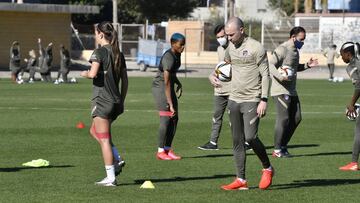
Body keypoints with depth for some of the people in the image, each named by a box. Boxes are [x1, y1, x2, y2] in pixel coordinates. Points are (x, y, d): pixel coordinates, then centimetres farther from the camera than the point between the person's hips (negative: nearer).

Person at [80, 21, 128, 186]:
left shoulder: (100, 52, -11)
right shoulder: (119, 54, 11)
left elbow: (93, 74, -25)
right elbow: (125, 81, 12)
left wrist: (85, 74, -2)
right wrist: (121, 101, 19)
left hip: (102, 101, -8)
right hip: (116, 101, 8)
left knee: (104, 140, -2)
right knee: (94, 131, 24)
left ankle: (110, 178, -1)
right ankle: (117, 160, 12)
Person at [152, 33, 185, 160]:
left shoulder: (177, 55, 3)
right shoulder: (169, 58, -25)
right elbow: (166, 83, -27)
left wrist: (178, 84, 6)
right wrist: (170, 105, -29)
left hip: (170, 87, 9)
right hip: (160, 87, -9)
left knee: (174, 119, 6)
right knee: (166, 118, -11)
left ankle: (168, 150, 11)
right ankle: (160, 151, -4)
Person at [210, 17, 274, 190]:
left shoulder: (256, 48, -9)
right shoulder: (231, 49, 11)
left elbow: (265, 75, -9)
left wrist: (264, 100, -16)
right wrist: (214, 76, 7)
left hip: (252, 101, -7)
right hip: (234, 99, 7)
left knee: (250, 137, -15)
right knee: (237, 141, 5)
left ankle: (267, 169, 8)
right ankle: (241, 180, 8)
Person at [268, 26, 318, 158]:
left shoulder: (295, 50, 16)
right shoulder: (283, 49, -13)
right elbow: (270, 64, -20)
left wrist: (307, 65, 13)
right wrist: (280, 76, -33)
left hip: (291, 91, 10)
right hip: (281, 90, -10)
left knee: (296, 118, 9)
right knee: (283, 119, -8)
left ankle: (283, 146, 17)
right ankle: (277, 150, -1)